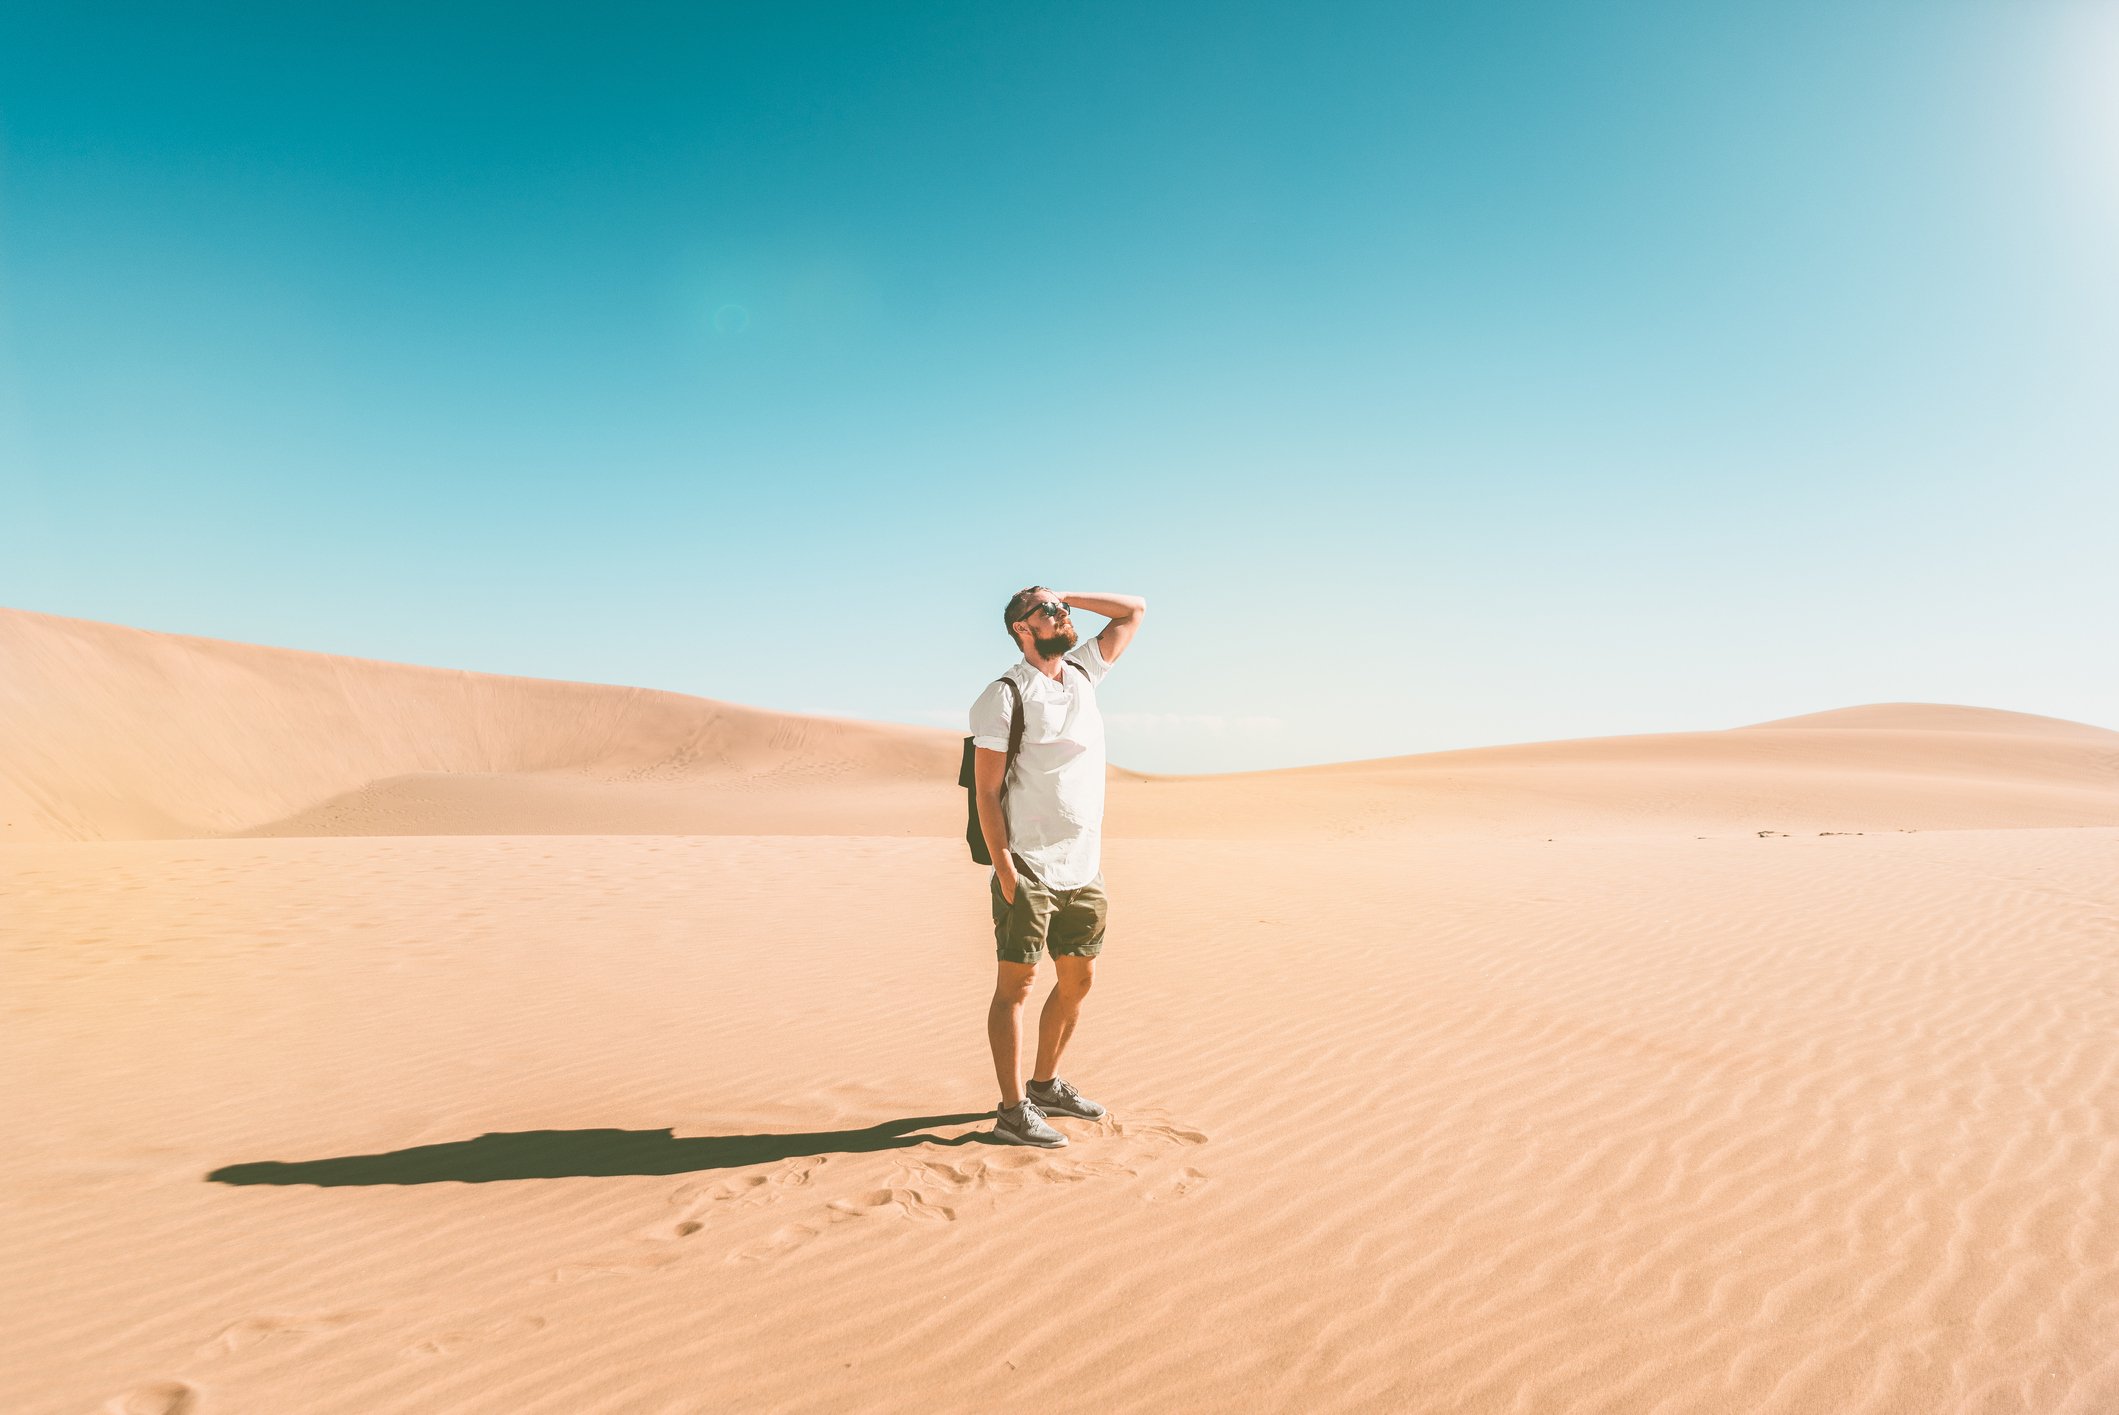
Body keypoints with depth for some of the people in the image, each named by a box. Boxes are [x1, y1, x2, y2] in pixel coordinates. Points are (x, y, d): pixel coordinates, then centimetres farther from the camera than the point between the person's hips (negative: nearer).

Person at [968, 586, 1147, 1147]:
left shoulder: (1083, 672, 10)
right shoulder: (1004, 695, -10)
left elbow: (1133, 610, 20)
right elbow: (986, 790, -12)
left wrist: (1069, 596, 9)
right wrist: (1003, 868, -18)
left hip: (1085, 868, 8)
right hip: (1030, 869, -7)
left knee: (1078, 979, 15)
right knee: (1016, 984, 0)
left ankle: (1046, 1084, 30)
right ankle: (1013, 1111, 7)